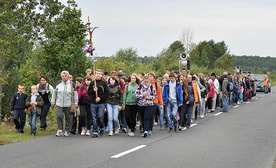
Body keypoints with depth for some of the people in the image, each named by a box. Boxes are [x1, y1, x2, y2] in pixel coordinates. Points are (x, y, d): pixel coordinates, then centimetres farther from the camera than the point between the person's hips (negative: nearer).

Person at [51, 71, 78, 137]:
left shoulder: (71, 85, 1)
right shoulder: (58, 84, 5)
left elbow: (75, 94, 6)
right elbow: (54, 93, 12)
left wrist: (76, 103, 3)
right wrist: (53, 102, 10)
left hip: (68, 105, -1)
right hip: (59, 104, 1)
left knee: (68, 118, 6)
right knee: (59, 116, -12)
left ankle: (67, 131, 16)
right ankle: (59, 130, -4)